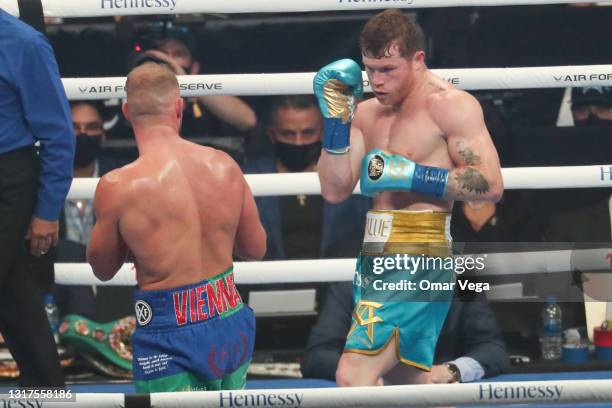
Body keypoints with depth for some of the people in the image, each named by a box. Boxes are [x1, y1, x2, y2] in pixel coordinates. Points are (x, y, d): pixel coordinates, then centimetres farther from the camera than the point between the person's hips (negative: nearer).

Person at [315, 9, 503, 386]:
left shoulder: (450, 104, -8)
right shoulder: (367, 113, 14)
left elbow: (491, 184, -15)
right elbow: (335, 190, 8)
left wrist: (412, 176, -18)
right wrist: (336, 119, 0)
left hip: (421, 256, -9)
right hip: (376, 256, 9)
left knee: (354, 374, -20)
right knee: (407, 379, 18)